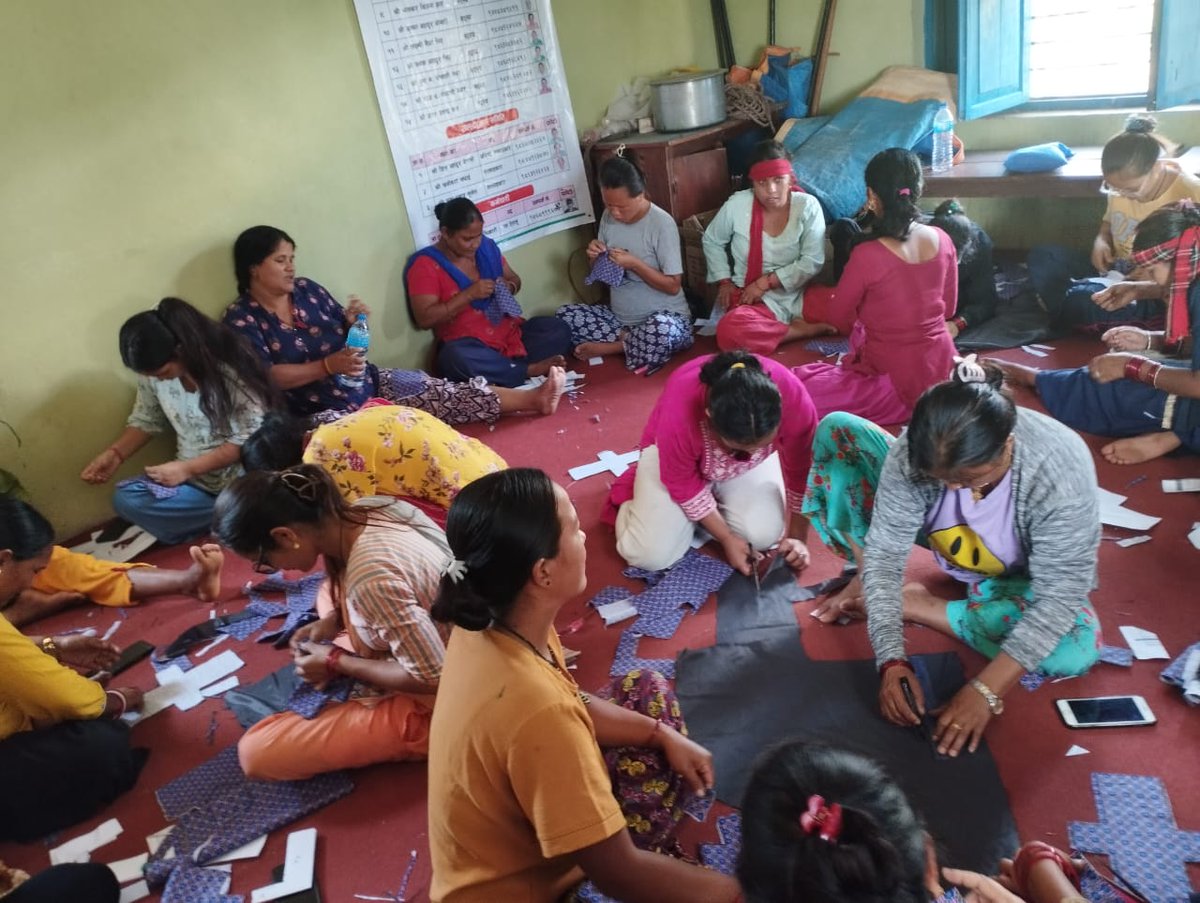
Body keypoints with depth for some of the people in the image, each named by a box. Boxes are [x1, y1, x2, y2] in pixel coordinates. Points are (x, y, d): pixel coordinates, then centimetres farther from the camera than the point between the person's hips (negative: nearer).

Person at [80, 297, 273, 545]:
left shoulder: (229, 367, -19)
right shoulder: (152, 372, -4)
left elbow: (252, 436, -18)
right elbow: (146, 419, 13)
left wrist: (187, 468, -21)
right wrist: (114, 453, -4)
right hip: (194, 479, 6)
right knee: (125, 500, -19)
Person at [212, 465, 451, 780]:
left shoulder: (370, 579, -34)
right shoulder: (365, 509, -8)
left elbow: (431, 678, -26)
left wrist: (337, 663, -14)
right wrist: (334, 621, 0)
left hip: (428, 704, -8)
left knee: (257, 753, -11)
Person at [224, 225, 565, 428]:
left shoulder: (306, 290, 6)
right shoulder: (241, 319, -10)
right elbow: (265, 377, -19)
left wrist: (353, 321, -8)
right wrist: (328, 366, -25)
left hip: (371, 383, 6)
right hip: (323, 413, -5)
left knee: (443, 393, -6)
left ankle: (533, 398, -8)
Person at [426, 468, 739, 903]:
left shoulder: (492, 623, -14)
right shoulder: (535, 711, -39)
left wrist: (663, 734, 3)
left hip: (520, 819, 8)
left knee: (646, 690, 14)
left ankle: (654, 858, 18)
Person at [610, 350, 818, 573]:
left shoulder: (793, 396, -36)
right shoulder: (678, 412, -42)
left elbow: (800, 473, -17)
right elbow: (683, 484, -22)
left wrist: (797, 537, -15)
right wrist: (727, 538, -19)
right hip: (674, 455, -2)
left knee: (764, 535, -19)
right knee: (650, 555, -17)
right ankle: (631, 489, 15)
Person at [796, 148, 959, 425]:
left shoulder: (868, 255, -25)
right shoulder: (941, 240, -6)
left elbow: (839, 316, -8)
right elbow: (949, 309, 8)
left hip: (898, 383, -8)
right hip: (941, 367, 8)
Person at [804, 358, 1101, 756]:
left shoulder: (1062, 471, -39)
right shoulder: (916, 454, -33)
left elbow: (1058, 597, -35)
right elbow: (885, 552, -28)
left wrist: (985, 691, -41)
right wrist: (891, 660, -38)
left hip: (1017, 578, -1)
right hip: (945, 542, 1)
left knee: (1076, 651, -34)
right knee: (837, 430, -16)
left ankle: (916, 604, -15)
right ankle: (866, 579, -4)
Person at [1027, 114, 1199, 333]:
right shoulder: (1124, 183, -4)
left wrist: (1138, 290, -37)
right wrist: (1101, 241, -5)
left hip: (1156, 297, -8)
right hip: (1116, 273, 8)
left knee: (1079, 302, -33)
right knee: (1041, 254, -3)